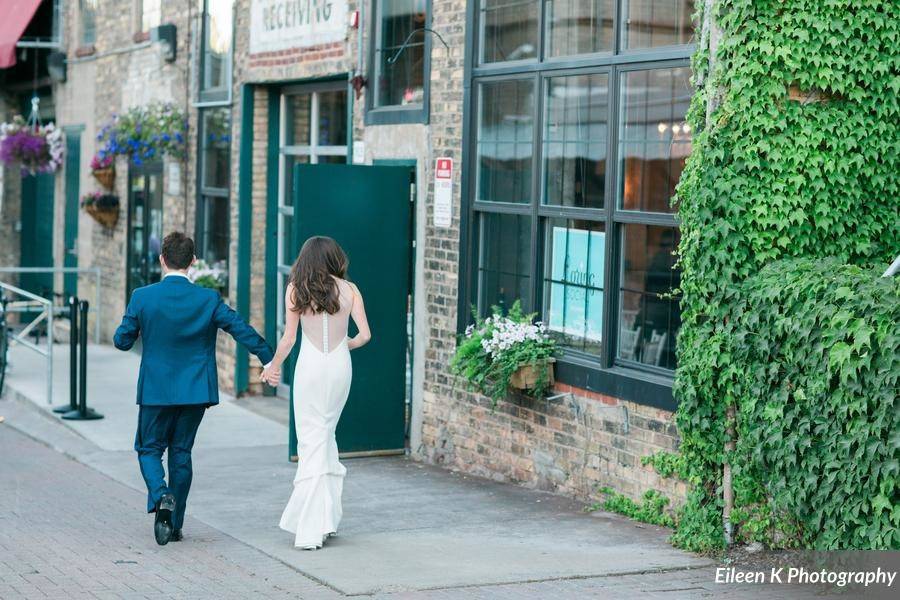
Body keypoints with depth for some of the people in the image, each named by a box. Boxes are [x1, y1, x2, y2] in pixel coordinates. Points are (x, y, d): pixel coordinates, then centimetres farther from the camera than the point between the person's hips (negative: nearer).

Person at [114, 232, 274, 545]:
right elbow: (243, 330, -4)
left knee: (149, 449, 13)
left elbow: (122, 341, -2)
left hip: (155, 390, -1)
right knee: (181, 451, 13)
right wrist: (271, 360, 7)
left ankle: (160, 497, -16)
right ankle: (174, 524, 16)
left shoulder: (142, 297, -9)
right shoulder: (209, 299, -7)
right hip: (195, 390, 2)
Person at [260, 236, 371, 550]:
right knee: (326, 434, 17)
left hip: (310, 367, -2)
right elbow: (365, 335, -3)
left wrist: (273, 366, 13)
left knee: (312, 440, 1)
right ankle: (327, 517, 15)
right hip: (340, 366, 2)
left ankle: (313, 527, -4)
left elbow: (288, 339, -3)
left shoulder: (296, 290, -2)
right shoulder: (349, 289, 1)